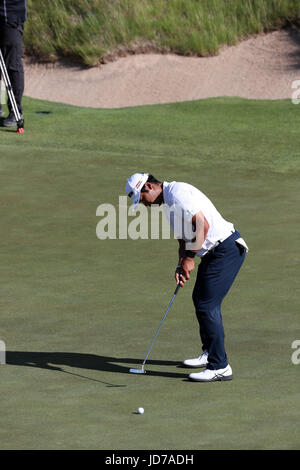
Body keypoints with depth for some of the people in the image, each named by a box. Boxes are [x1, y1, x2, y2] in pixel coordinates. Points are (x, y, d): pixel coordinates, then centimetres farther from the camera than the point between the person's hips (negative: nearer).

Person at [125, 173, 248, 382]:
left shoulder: (178, 193, -16)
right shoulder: (168, 204, 17)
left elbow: (202, 225, -25)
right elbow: (183, 239, 20)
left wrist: (190, 258, -18)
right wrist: (181, 267, 3)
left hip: (227, 250, -11)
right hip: (212, 252, 11)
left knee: (207, 305, -13)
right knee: (200, 299, 23)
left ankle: (220, 367, -12)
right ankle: (210, 353, 39)